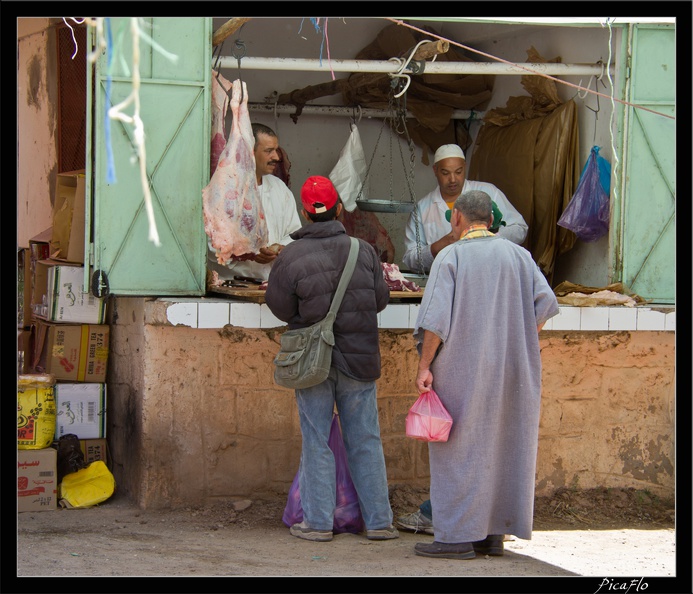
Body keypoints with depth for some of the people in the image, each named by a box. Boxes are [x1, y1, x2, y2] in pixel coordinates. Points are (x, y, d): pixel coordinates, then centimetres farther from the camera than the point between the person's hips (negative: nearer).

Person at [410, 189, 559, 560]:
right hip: (512, 372, 5)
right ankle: (493, 534, 13)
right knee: (502, 447, 11)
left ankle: (458, 536, -1)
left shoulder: (450, 256, -6)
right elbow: (546, 302, -2)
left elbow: (436, 317, -13)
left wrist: (424, 366, -10)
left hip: (462, 367, -4)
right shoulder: (517, 255, 6)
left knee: (458, 449, 1)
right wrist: (519, 341, 9)